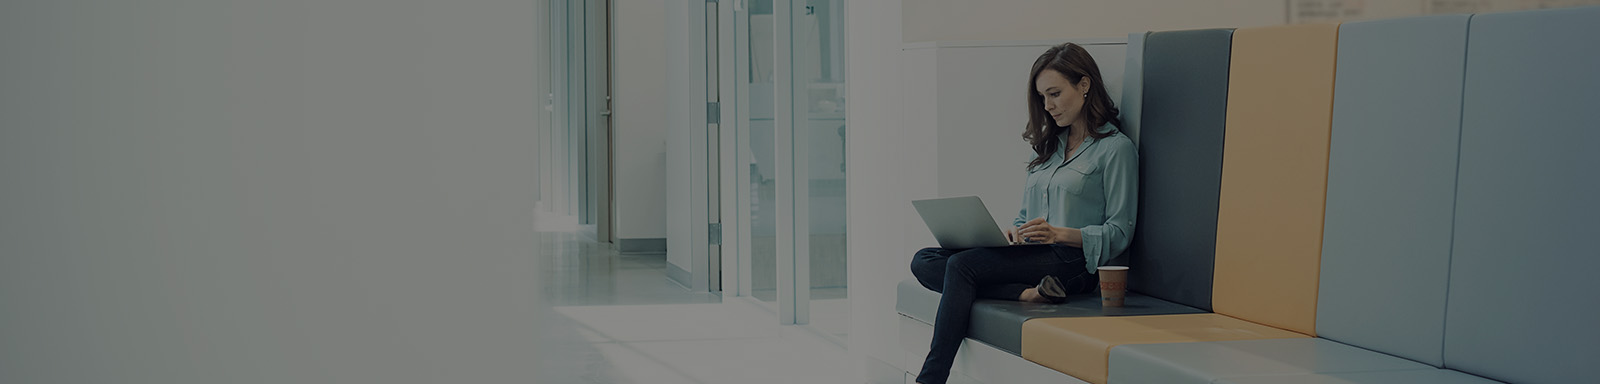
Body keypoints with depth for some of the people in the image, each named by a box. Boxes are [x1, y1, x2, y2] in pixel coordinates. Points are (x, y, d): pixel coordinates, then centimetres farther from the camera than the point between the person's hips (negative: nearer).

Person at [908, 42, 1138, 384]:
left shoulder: (1116, 148, -1)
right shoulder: (1048, 145, 23)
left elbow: (1118, 234, -6)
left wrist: (1061, 234, -21)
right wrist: (1014, 232, -1)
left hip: (1070, 262, -8)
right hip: (1030, 256, 8)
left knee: (962, 264, -28)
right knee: (924, 262, -14)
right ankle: (1026, 293, -27)